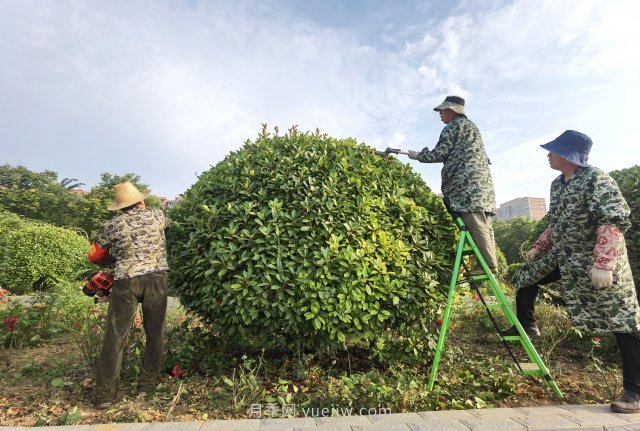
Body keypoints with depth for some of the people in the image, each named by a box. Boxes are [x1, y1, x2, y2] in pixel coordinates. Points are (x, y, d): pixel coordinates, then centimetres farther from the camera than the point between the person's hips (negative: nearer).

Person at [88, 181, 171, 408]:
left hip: (126, 281, 0)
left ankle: (105, 393, 12)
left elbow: (94, 256, 14)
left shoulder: (112, 225, 5)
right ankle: (147, 385, 20)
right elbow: (167, 223, 29)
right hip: (156, 278, 1)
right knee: (155, 333, 12)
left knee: (115, 335, 8)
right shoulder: (156, 215, 5)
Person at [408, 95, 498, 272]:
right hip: (482, 180, 10)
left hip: (467, 182, -10)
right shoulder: (470, 125, 28)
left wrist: (417, 155, 7)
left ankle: (489, 264, -14)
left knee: (477, 225, -13)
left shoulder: (453, 126, -1)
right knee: (484, 226, 5)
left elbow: (439, 154, -6)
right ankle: (490, 263, 5)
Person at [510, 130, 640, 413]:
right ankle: (526, 325, 30)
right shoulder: (557, 184, 7)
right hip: (564, 257, 8)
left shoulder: (595, 179, -19)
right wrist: (538, 247, 17)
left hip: (598, 262, -8)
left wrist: (603, 264, -32)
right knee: (526, 277, 12)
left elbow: (615, 221, -26)